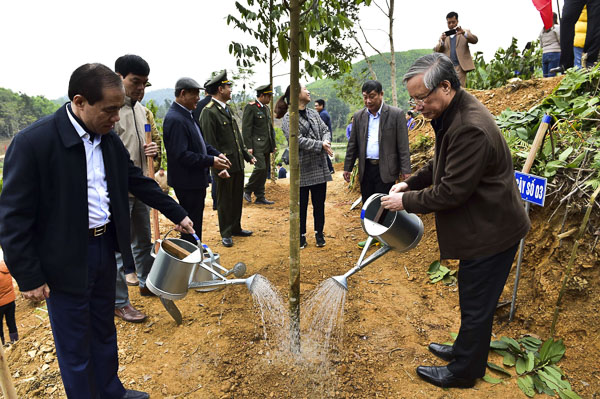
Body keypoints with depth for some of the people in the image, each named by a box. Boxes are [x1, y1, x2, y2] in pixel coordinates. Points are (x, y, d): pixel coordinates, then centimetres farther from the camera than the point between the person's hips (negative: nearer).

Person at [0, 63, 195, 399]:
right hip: (66, 261, -6)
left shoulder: (109, 139, 1)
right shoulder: (33, 142, -20)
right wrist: (29, 278, -12)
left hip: (105, 247, 7)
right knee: (76, 347, 11)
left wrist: (178, 214, 12)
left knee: (104, 331, 24)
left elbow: (137, 180, 12)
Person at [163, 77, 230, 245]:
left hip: (196, 180, 10)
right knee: (191, 227, 1)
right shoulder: (175, 119, -20)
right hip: (187, 182, -10)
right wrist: (211, 161, -22)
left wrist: (216, 153, 5)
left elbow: (199, 143, 20)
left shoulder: (186, 115, 12)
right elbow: (181, 155, -25)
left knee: (194, 223, 20)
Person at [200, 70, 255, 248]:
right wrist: (219, 166, -21)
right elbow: (210, 143, -17)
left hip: (238, 164, 8)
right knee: (224, 201, 5)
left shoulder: (227, 109, 14)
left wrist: (247, 155, 19)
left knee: (237, 198, 17)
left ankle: (236, 228, 32)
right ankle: (226, 234, 19)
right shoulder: (209, 112, -13)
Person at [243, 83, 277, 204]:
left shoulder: (266, 108, 18)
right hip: (257, 145, -8)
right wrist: (249, 147, -17)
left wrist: (273, 145, 19)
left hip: (266, 146, 8)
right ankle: (247, 190, 3)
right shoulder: (250, 107, -7)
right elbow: (246, 128, -12)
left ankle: (260, 197, 14)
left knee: (265, 170, 7)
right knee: (260, 168, -17)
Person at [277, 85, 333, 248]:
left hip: (319, 167, 5)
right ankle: (301, 235, 22)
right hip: (302, 168, -5)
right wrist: (320, 145, -19)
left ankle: (319, 233, 28)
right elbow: (297, 140, -18)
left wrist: (326, 141, -12)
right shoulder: (289, 117, -8)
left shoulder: (313, 113, 12)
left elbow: (325, 130, 11)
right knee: (301, 204, 7)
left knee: (319, 203, 12)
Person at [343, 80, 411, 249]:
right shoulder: (359, 116, 8)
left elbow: (403, 145, -6)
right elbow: (352, 144, 12)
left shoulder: (396, 114, -4)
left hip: (385, 169, -4)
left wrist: (405, 170, -10)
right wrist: (347, 167, 10)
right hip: (366, 168, 5)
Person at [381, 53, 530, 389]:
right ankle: (465, 349, 44)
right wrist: (411, 184, 5)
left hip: (491, 230, -10)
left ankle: (463, 371, 28)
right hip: (484, 225, 10)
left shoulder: (470, 128, -30)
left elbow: (451, 191, -26)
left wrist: (407, 201, -14)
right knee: (474, 300, 25)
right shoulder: (454, 113, 3)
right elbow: (443, 164, 16)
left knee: (476, 305, 8)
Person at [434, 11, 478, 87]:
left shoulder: (465, 33, 14)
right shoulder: (444, 35, 18)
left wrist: (463, 33, -20)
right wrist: (442, 41, -14)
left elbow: (475, 40, -4)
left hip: (460, 66, -2)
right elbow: (436, 51, 7)